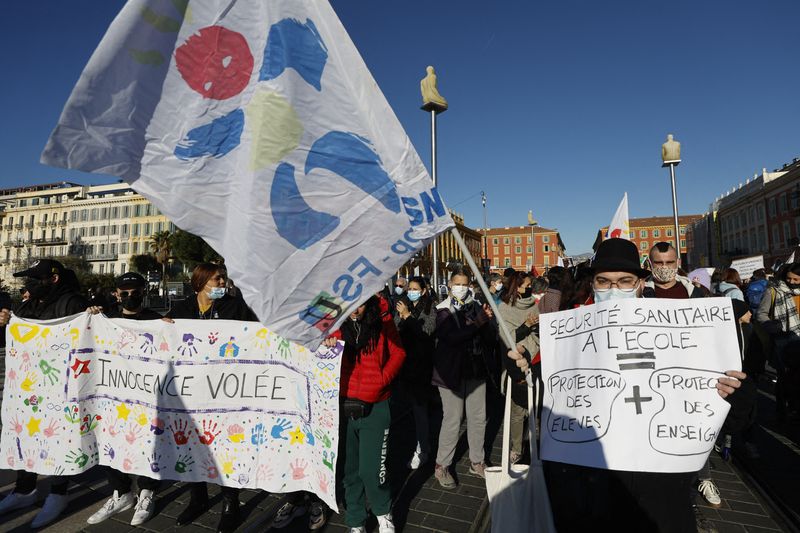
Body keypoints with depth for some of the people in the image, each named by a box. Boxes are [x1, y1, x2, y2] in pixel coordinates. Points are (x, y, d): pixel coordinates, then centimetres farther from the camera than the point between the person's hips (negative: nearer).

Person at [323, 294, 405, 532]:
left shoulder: (382, 320, -5)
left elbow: (398, 353, 0)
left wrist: (379, 382, -9)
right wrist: (324, 342, -13)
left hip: (375, 406, -2)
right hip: (343, 404, 2)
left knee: (371, 470, -3)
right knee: (350, 469, 12)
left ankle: (383, 512, 29)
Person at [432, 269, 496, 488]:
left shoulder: (477, 307, 5)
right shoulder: (443, 310, -6)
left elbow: (491, 338, 2)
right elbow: (450, 337, -23)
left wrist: (487, 321, -15)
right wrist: (476, 324, -19)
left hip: (476, 370, 5)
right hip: (452, 371, -4)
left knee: (478, 418, 14)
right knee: (452, 421, 1)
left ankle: (477, 462, 32)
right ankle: (442, 466, 19)